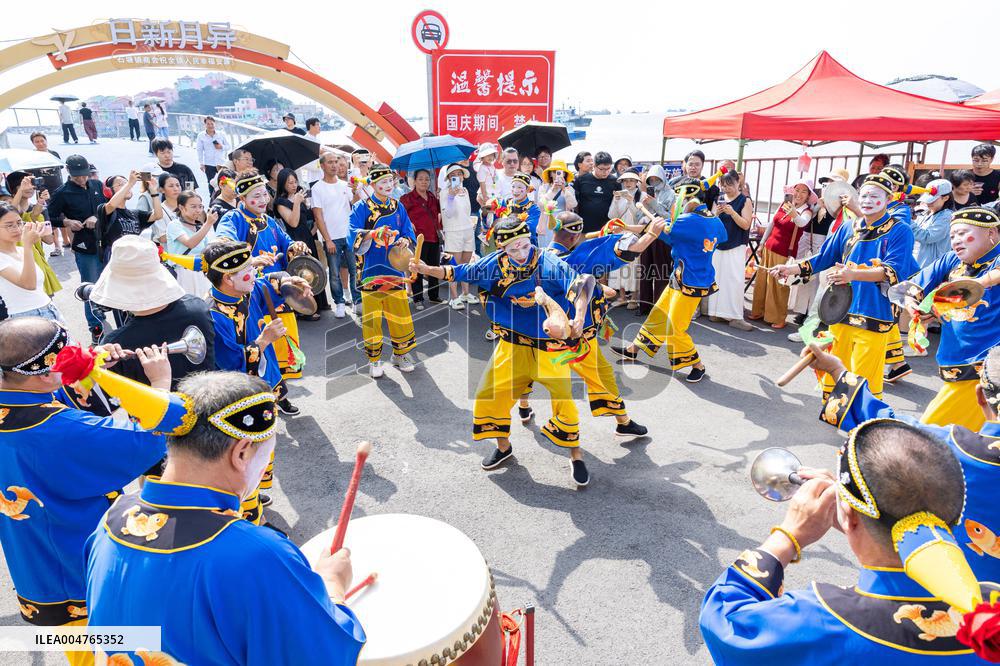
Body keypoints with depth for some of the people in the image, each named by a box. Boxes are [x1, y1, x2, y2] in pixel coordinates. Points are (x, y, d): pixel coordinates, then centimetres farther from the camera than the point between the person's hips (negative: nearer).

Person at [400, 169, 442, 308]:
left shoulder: (433, 197, 13)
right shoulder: (408, 198, -5)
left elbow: (439, 211, 27)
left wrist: (440, 224, 12)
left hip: (434, 238, 6)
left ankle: (434, 296, 27)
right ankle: (418, 299, 11)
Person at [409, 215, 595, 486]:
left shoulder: (550, 264, -15)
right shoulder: (495, 263, -2)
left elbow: (579, 288, -25)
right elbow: (458, 273, 7)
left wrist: (578, 319, -41)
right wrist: (427, 269, -3)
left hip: (549, 345, -3)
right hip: (511, 343, 4)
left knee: (563, 399, -7)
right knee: (491, 393, 3)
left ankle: (575, 455, 16)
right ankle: (503, 447, 28)